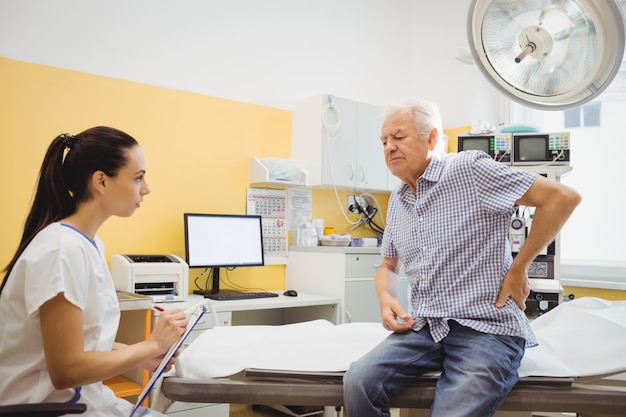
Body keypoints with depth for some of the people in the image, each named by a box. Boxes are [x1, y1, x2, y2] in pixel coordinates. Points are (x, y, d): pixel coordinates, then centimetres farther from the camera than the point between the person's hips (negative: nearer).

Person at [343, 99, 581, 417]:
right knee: (357, 382, -16)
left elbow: (562, 197, -10)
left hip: (485, 328, -5)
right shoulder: (397, 200, 14)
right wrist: (386, 299, 2)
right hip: (424, 328, 6)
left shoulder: (469, 168, -8)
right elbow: (388, 266, 24)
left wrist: (518, 268, -8)